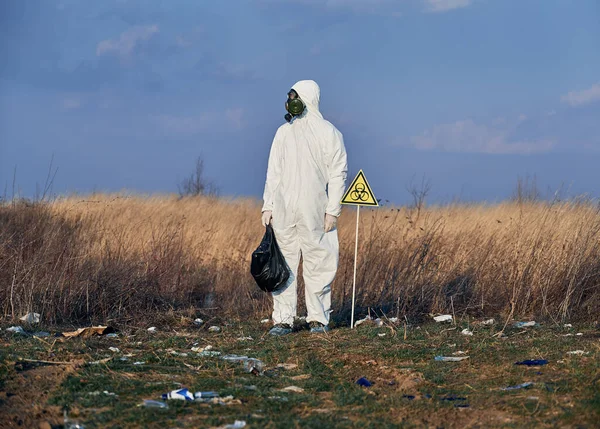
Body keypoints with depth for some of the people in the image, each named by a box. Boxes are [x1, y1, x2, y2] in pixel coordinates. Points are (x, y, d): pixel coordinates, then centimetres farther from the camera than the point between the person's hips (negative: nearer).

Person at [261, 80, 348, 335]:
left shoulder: (328, 133, 1)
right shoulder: (284, 132, 14)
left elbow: (337, 173, -2)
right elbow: (274, 171, 15)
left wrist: (333, 210, -9)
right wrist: (268, 206, 6)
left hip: (314, 212, -3)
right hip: (283, 210, 3)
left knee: (318, 265, 0)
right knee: (283, 265, 1)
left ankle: (318, 318, 7)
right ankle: (283, 319, 3)